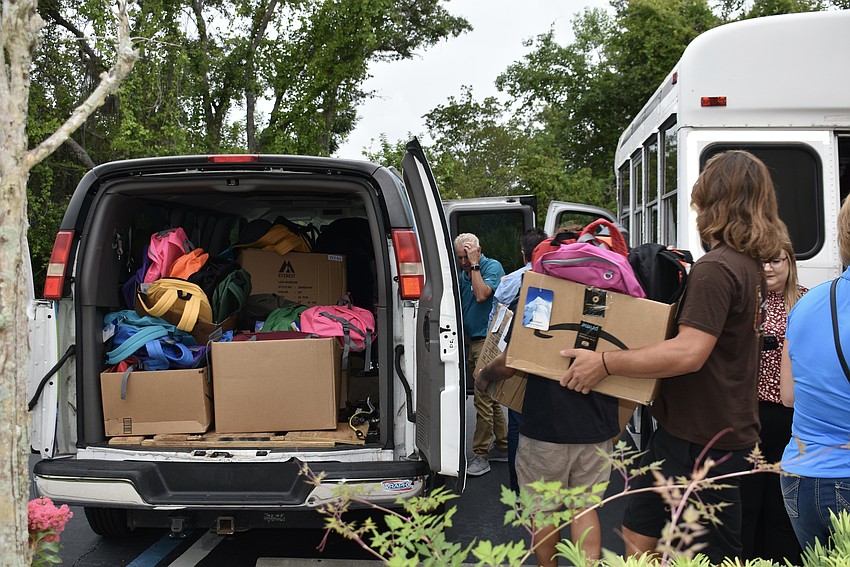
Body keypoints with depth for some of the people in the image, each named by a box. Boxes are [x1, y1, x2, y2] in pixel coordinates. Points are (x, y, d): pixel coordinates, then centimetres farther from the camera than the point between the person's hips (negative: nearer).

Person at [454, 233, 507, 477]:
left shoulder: (492, 267, -8)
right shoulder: (463, 274, 16)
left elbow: (481, 295, -24)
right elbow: (459, 307, 21)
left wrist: (474, 265, -17)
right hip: (472, 342, 9)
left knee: (483, 399, -9)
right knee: (490, 398, 15)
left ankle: (481, 455, -6)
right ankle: (503, 447, 24)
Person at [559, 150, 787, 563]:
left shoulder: (715, 269, -21)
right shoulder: (749, 265, 11)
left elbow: (689, 352, -29)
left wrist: (605, 363, -23)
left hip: (699, 443, -10)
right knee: (638, 534, 18)